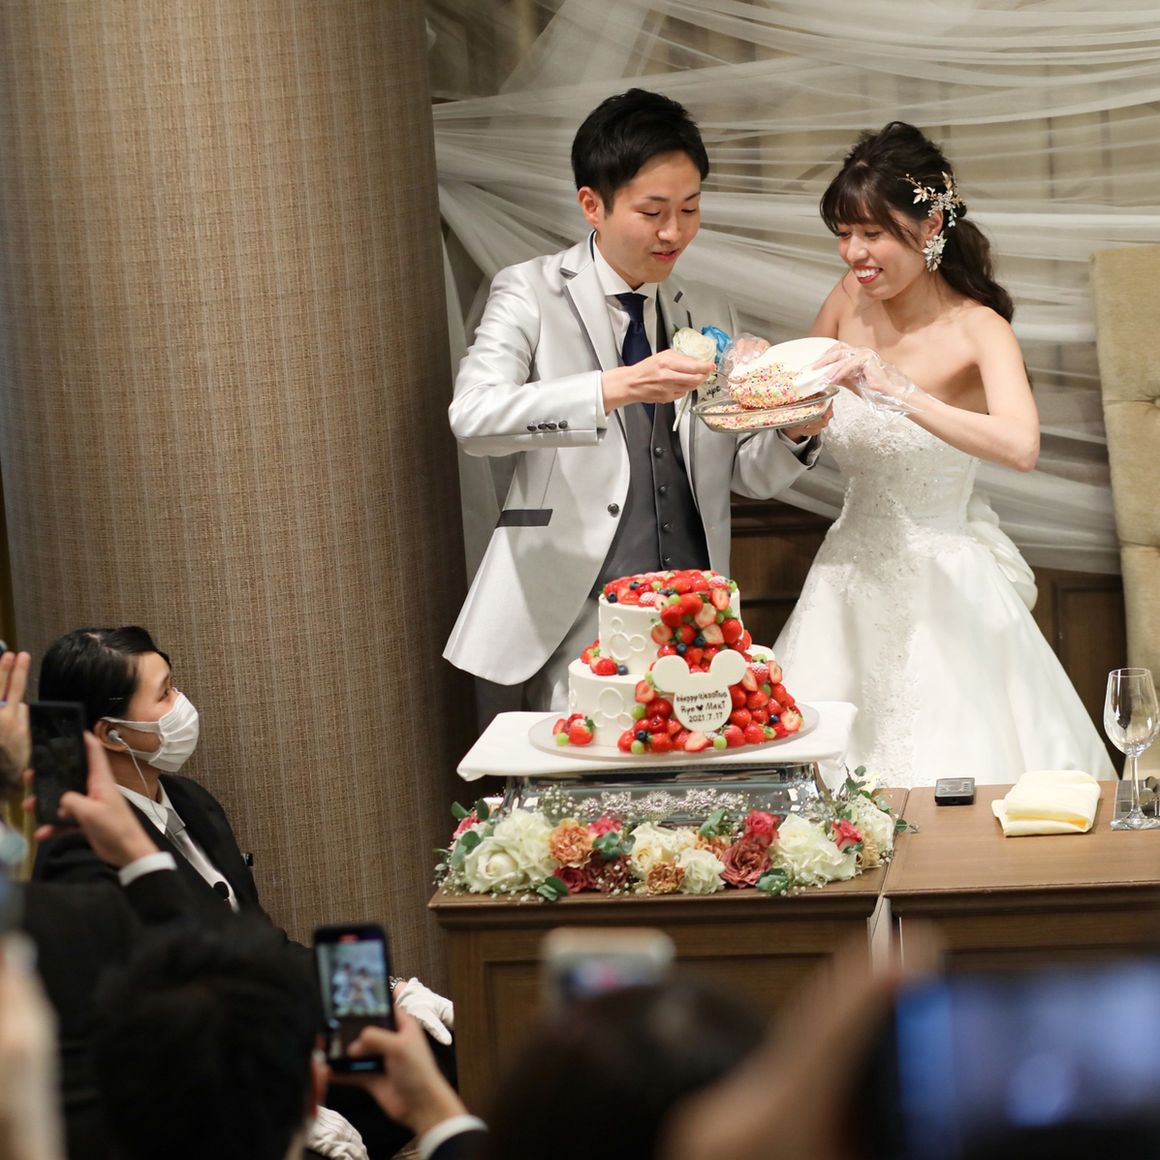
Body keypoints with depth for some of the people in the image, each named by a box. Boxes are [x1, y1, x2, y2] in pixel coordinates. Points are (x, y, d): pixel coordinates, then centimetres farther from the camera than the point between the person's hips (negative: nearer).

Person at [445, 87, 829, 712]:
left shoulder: (709, 316, 16)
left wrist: (797, 432, -7)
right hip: (580, 619, -4)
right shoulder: (530, 293, 0)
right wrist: (618, 387, -31)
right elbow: (474, 417, -19)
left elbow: (747, 475, 16)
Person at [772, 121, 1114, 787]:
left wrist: (897, 391, -41)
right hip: (856, 571, 5)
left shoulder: (977, 330, -16)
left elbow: (1021, 447, -35)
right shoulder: (851, 302, 0)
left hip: (943, 578, -5)